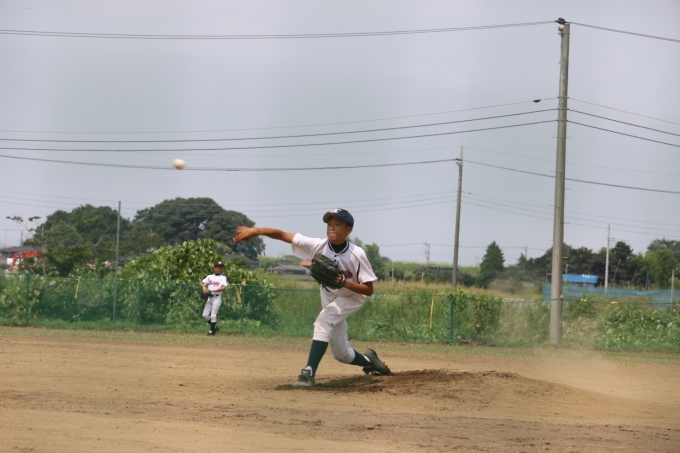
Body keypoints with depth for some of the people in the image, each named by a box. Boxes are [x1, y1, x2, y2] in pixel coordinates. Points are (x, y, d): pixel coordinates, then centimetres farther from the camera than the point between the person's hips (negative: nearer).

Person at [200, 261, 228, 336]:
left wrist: (213, 290, -24)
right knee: (205, 315, 0)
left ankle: (212, 331, 1)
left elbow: (224, 287, -13)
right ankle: (215, 327, 17)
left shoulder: (223, 278, 3)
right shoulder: (210, 277, 16)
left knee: (213, 315, -10)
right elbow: (202, 283, 8)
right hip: (209, 298, 5)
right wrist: (204, 287, -16)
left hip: (217, 298, -5)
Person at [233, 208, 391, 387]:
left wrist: (344, 282, -38)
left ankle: (309, 373, -37)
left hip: (351, 298, -5)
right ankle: (369, 360, 43)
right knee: (341, 354, 11)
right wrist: (255, 231, -44)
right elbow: (282, 235, -29)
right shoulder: (318, 246, -22)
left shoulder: (357, 255, -27)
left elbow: (369, 290, -22)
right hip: (328, 298, 5)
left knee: (323, 321, -33)